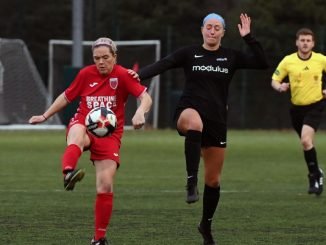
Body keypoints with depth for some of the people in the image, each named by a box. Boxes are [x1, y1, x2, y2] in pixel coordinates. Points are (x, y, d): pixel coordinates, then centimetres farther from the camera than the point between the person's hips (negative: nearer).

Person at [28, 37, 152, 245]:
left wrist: (140, 112, -37)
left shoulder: (123, 75, -6)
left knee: (105, 186, -9)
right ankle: (68, 173, -70)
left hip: (110, 134, -1)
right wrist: (45, 116, 20)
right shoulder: (86, 74, 3)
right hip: (84, 125, 1)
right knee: (77, 134, -40)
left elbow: (146, 97, -16)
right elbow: (67, 97, 18)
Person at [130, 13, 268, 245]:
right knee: (194, 122, -44)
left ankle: (206, 225, 32)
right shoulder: (189, 53, 3)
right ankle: (191, 182, -43)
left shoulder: (231, 57, 7)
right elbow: (162, 65, -10)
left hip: (217, 122, 3)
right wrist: (138, 75, -27)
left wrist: (249, 38, -10)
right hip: (189, 112, -3)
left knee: (214, 180, 9)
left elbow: (262, 63, -3)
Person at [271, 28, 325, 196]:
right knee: (306, 143, 14)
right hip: (297, 107, 3)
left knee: (306, 140, -21)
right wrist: (280, 87, -21)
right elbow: (274, 80, 1)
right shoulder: (288, 61, -5)